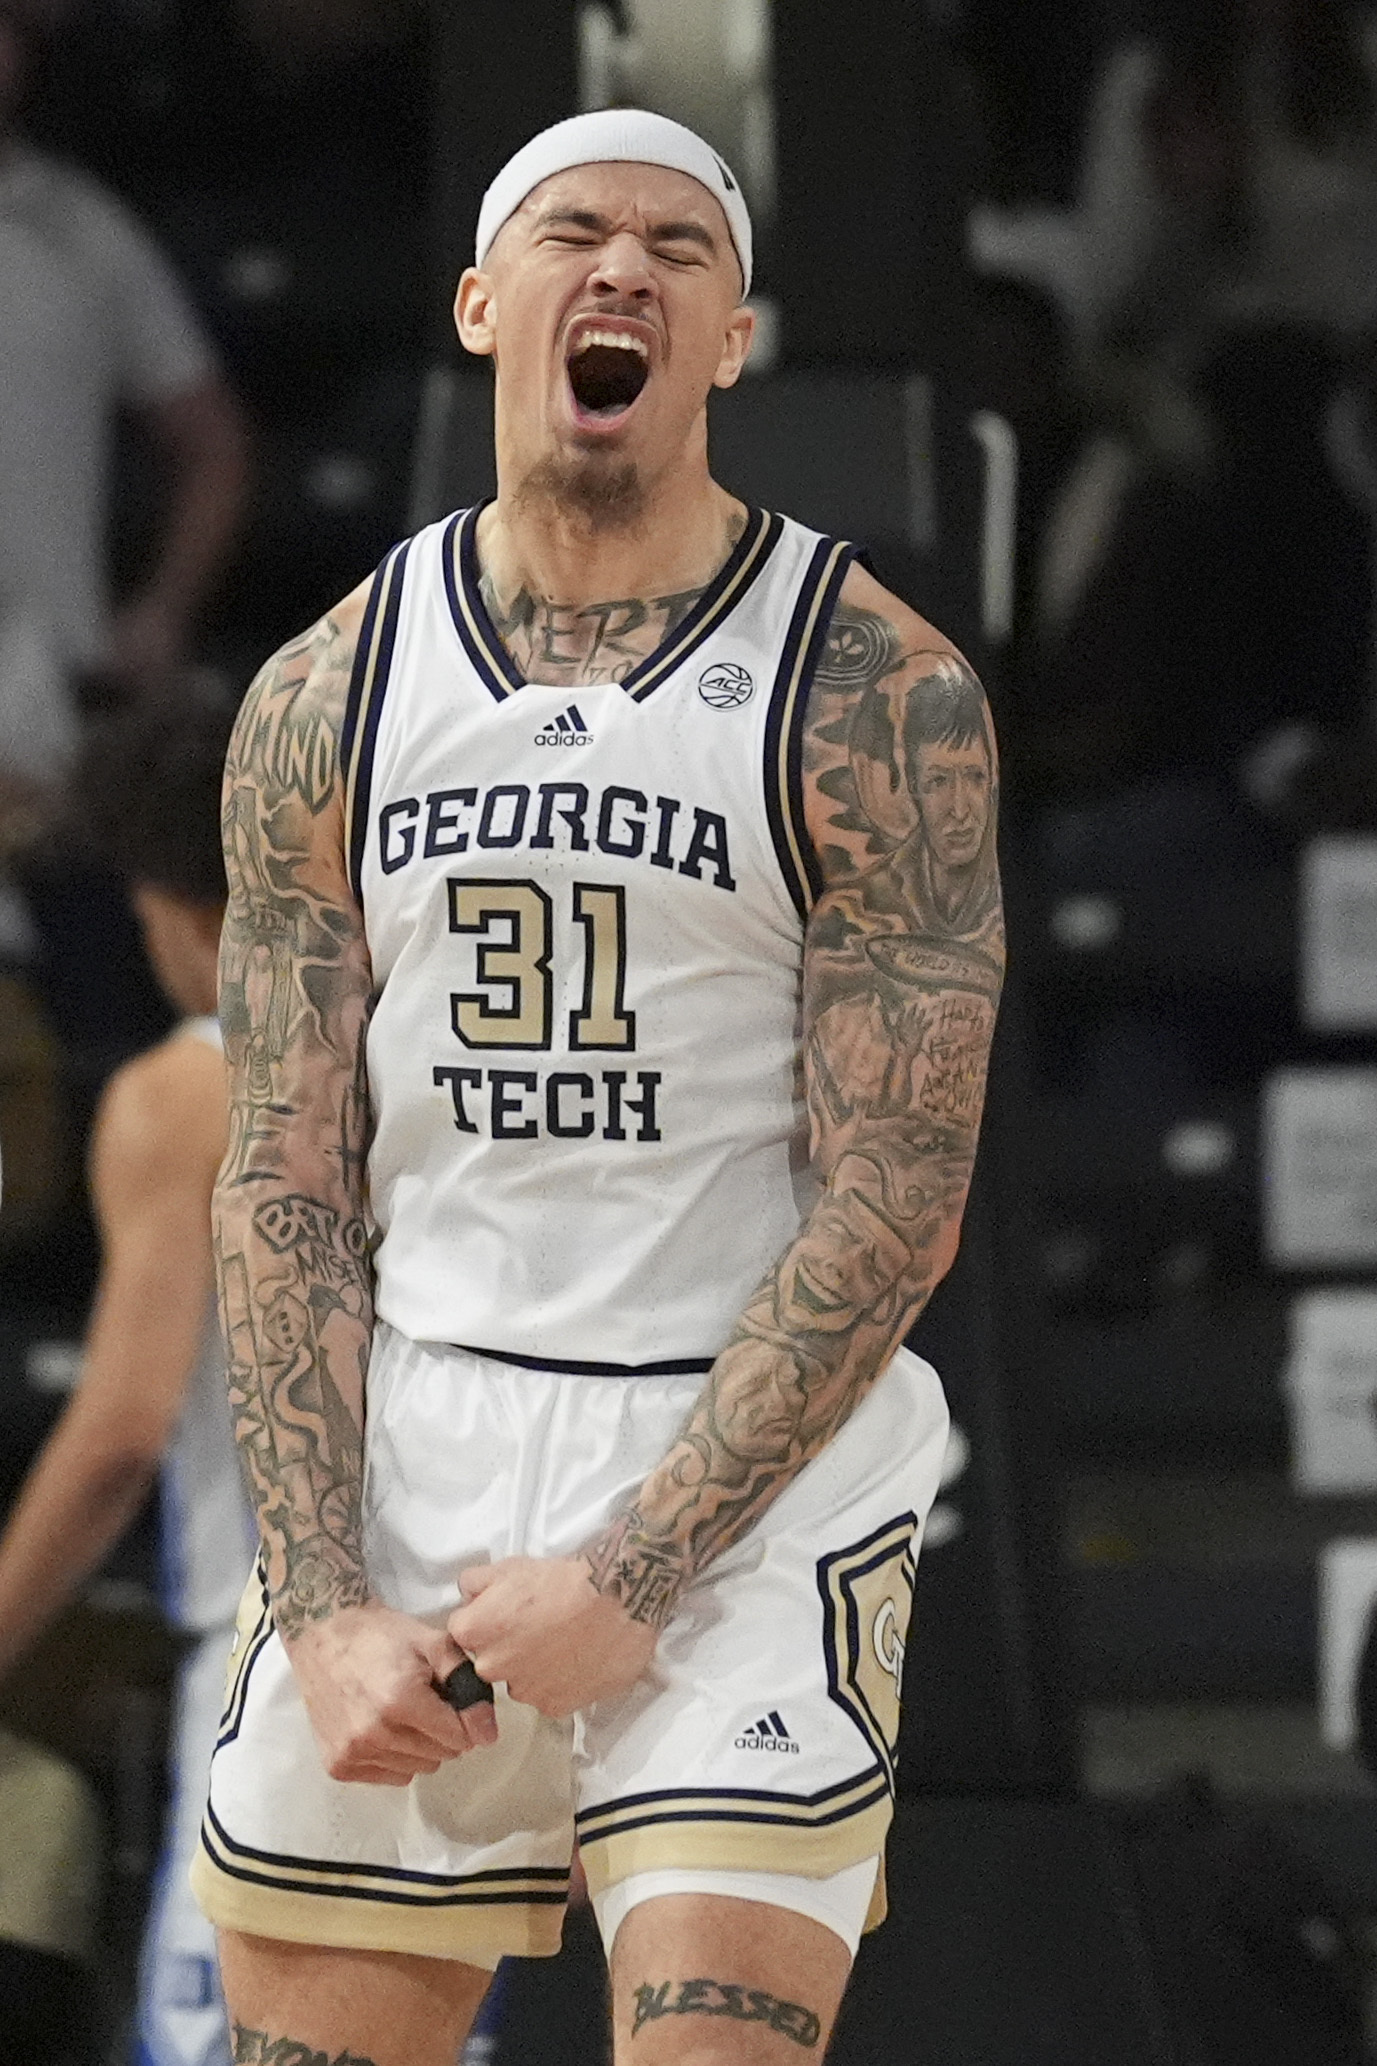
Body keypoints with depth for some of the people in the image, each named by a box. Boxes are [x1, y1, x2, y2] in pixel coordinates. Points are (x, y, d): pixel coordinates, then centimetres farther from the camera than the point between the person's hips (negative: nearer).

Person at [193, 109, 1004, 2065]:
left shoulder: (876, 694, -6)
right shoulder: (327, 699, 5)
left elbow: (897, 1203, -9)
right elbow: (286, 1186, 4)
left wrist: (634, 1573, -15)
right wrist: (324, 1602, -8)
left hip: (750, 1464, -3)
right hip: (402, 1459, 3)